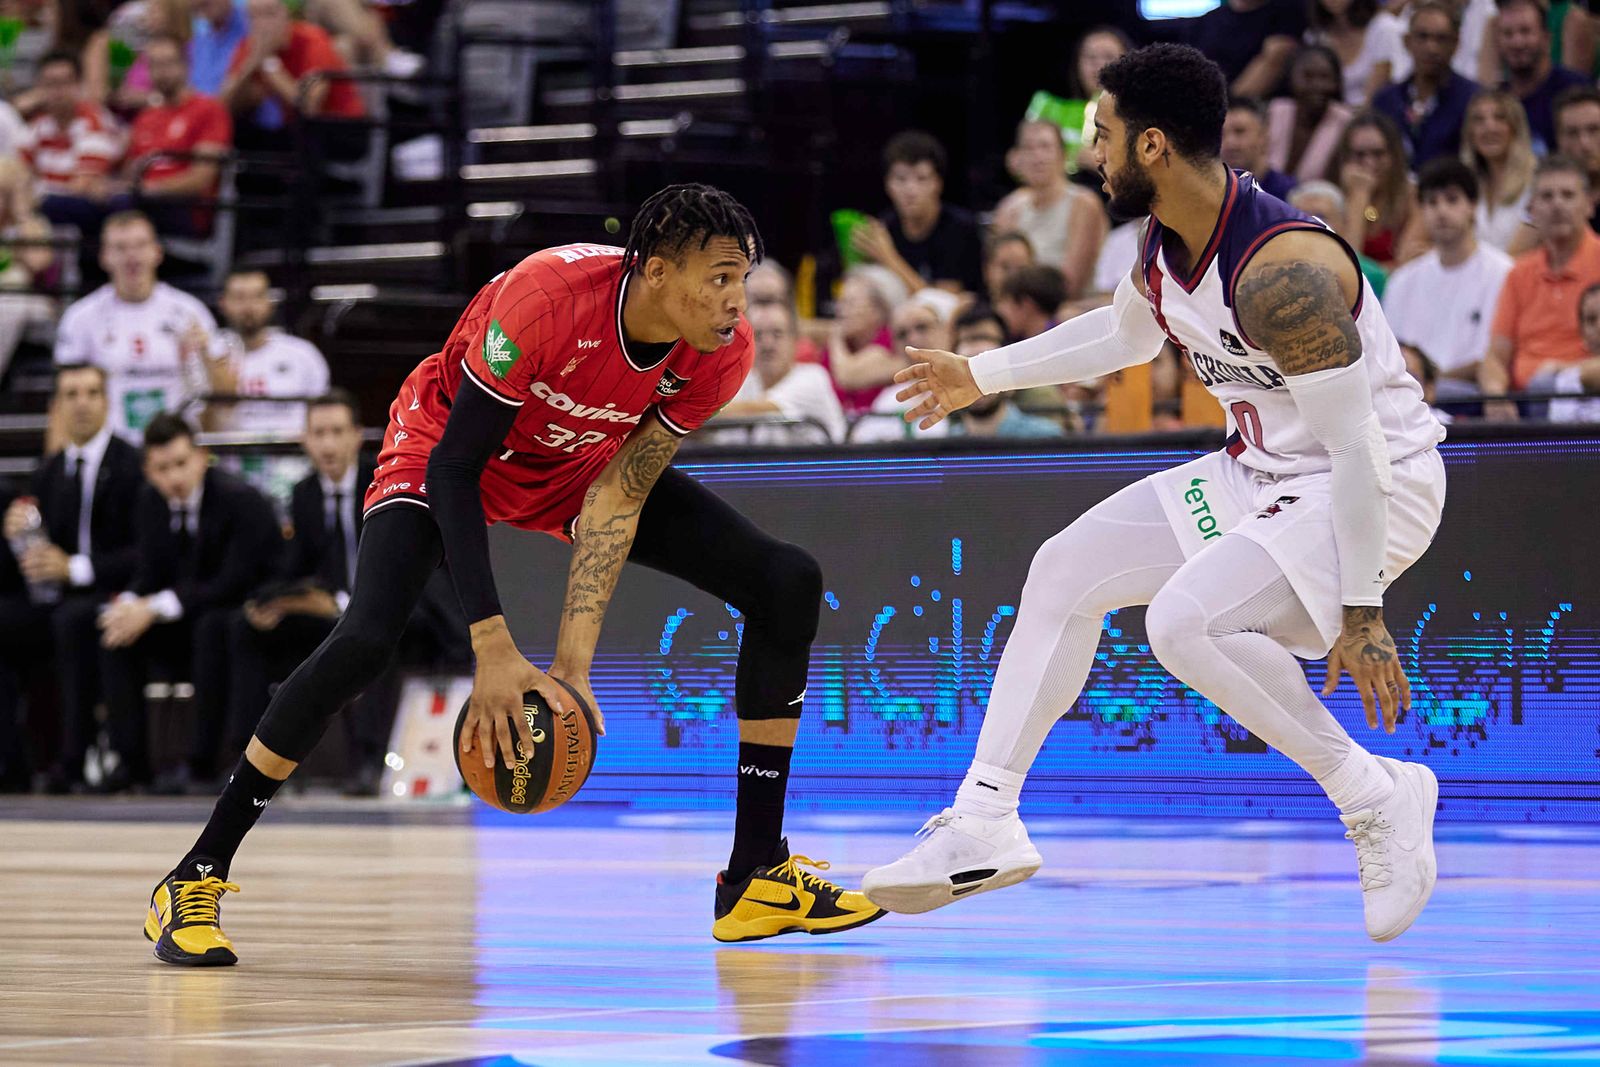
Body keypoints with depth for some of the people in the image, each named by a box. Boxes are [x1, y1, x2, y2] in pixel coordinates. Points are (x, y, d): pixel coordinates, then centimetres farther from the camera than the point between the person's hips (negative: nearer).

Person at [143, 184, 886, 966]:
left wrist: (573, 661, -27)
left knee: (787, 586, -8)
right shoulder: (546, 299, -38)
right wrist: (494, 650, -38)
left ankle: (756, 875, -1)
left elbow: (616, 498, -18)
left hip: (578, 460, 5)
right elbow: (454, 465, -31)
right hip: (449, 447, -5)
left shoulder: (722, 353, -22)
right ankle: (195, 880, -16)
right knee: (365, 638, -30)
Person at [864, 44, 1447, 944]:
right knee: (1066, 570, 8)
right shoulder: (1165, 246, -1)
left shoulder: (1281, 270, -30)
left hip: (1378, 487, -10)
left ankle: (1378, 799, -13)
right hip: (1266, 471, 10)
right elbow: (1128, 334, 23)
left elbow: (1357, 444, -28)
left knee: (1186, 620, -29)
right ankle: (985, 821, 14)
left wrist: (1362, 611, -27)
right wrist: (982, 374, 29)